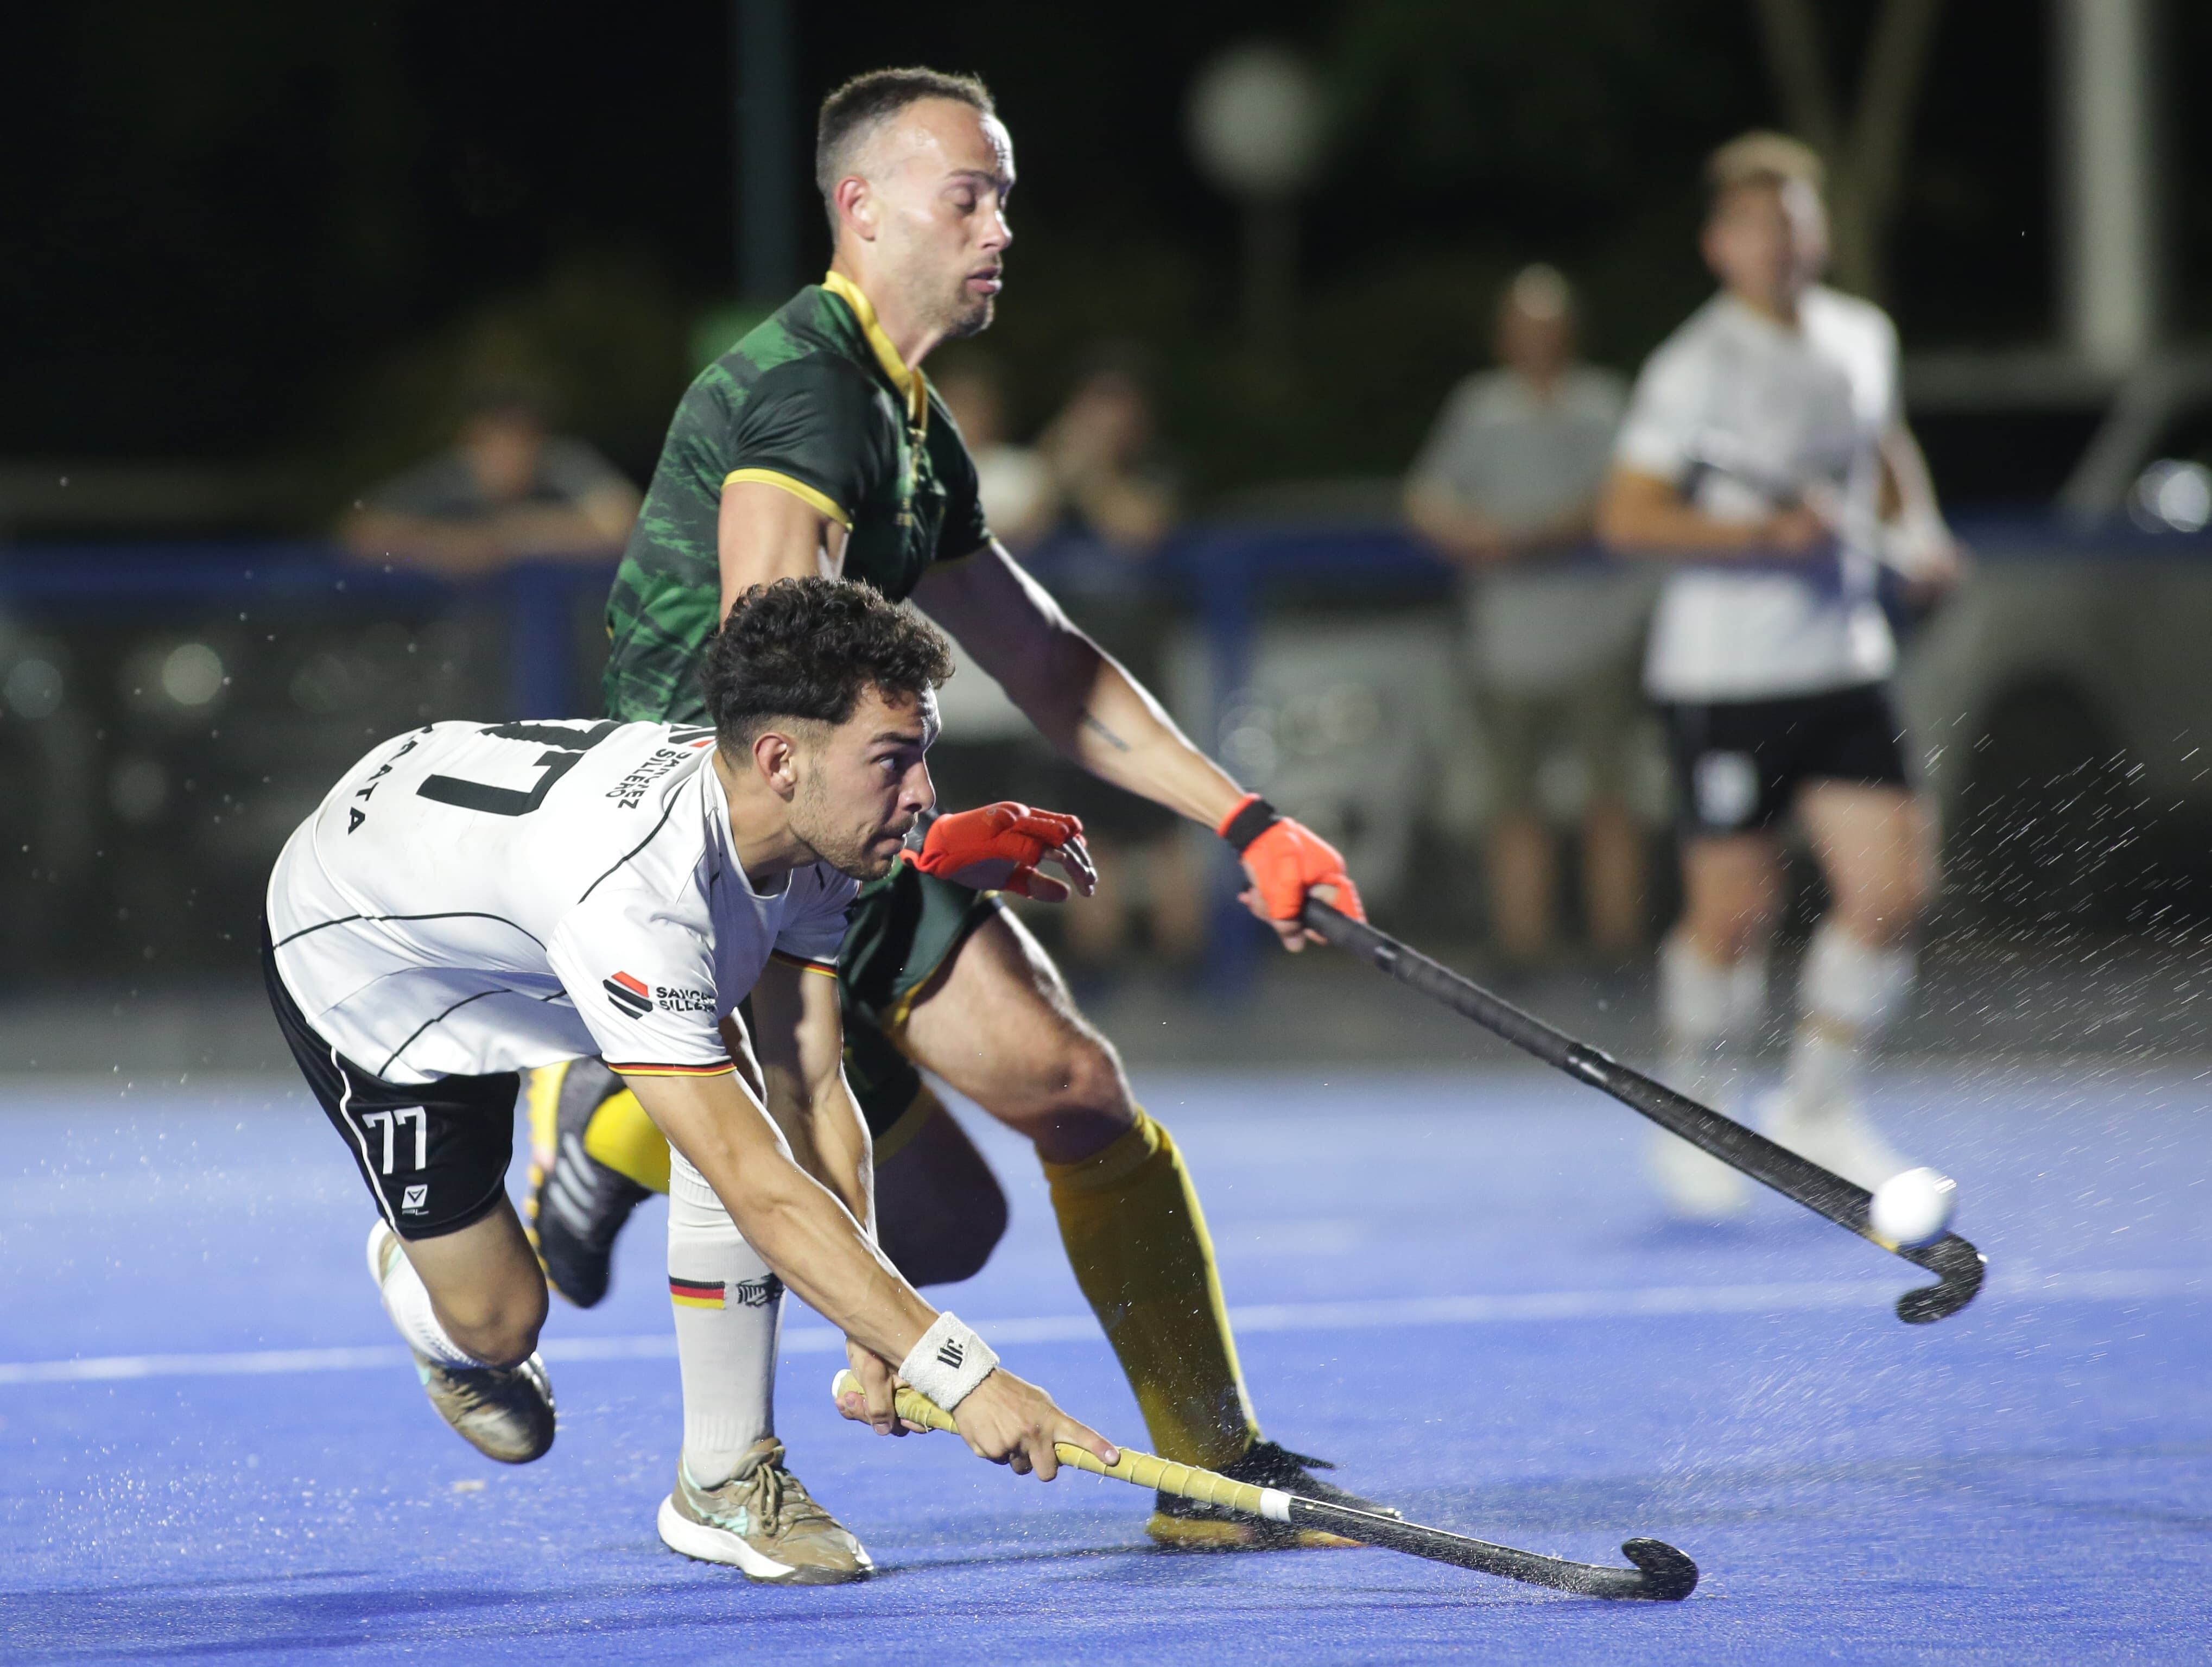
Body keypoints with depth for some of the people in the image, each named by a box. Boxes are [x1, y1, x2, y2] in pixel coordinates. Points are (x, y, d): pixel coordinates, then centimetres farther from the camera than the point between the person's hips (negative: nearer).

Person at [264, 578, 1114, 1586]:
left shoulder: (812, 828, -23)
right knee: (498, 1325, -3)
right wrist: (958, 1371, -49)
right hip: (366, 957, -6)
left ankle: (724, 1485, -4)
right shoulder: (631, 891, -47)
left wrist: (868, 1333, -26)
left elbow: (812, 1096, -18)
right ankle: (405, 1268, 36)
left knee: (747, 1105, -18)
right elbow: (762, 1194, -47)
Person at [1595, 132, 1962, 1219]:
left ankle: (1817, 1111, 13)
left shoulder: (1862, 339, 9)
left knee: (1893, 886, -3)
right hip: (1726, 671, -6)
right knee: (1734, 911, 0)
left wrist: (1915, 523, 11)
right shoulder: (1696, 368, -11)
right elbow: (1627, 516, -15)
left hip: (1844, 664, 6)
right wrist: (1765, 531, -24)